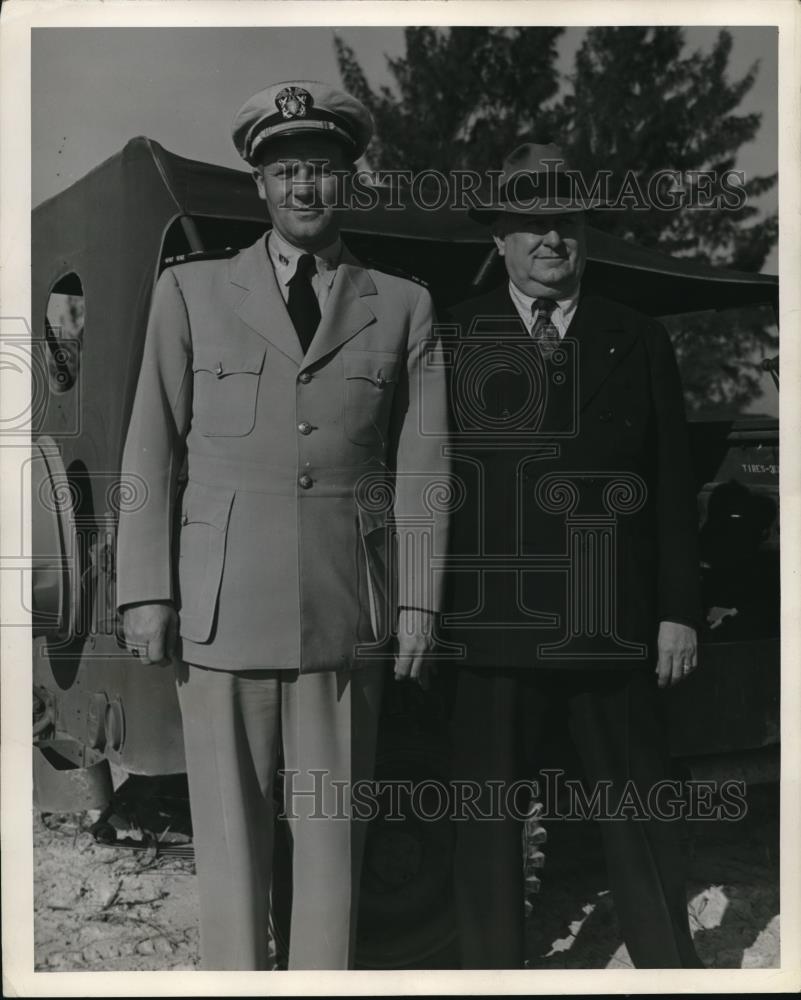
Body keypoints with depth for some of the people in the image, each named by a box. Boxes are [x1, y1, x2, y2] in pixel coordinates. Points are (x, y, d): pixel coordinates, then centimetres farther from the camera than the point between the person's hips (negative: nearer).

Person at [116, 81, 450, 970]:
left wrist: (418, 600, 2)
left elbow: (420, 465, 7)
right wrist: (146, 592, -1)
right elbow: (151, 449, 5)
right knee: (228, 825, 4)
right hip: (220, 598, 0)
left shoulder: (402, 307, 9)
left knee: (333, 826, 6)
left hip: (345, 602, 1)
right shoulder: (191, 291, 8)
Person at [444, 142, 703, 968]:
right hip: (493, 623, -1)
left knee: (638, 810, 9)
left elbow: (673, 487, 7)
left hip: (612, 623, 1)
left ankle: (670, 966, 23)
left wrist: (678, 611, 2)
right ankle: (492, 968, 21)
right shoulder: (452, 339, 4)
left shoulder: (639, 342, 9)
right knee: (487, 816, 6)